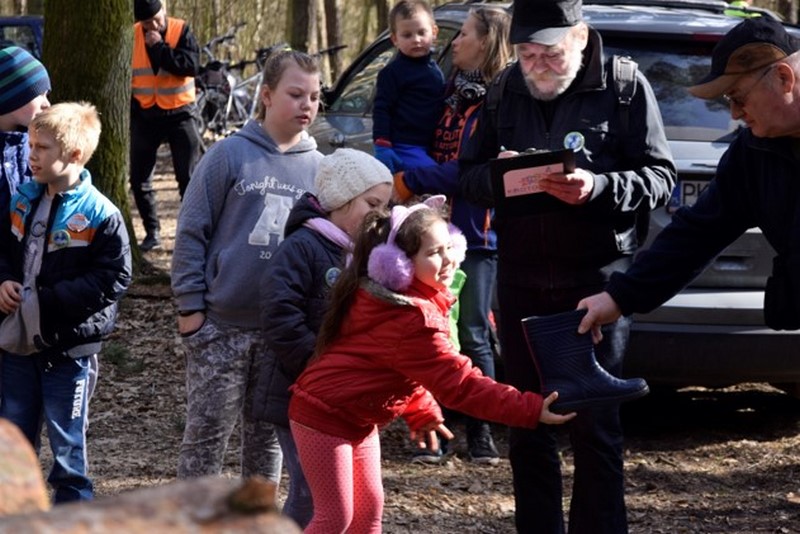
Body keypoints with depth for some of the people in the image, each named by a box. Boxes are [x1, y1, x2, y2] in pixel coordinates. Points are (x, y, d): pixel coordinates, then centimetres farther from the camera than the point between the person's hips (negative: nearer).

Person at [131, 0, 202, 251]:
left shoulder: (182, 31, -8)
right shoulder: (131, 36, -2)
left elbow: (191, 66, -21)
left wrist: (160, 47, -22)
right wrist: (130, 105, 4)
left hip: (179, 114, -3)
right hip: (144, 115, 3)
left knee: (188, 177, -3)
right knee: (139, 179, 4)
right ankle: (152, 232, 16)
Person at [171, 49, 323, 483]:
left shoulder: (318, 167, 5)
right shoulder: (229, 156, -6)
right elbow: (191, 233, -5)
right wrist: (190, 305, -8)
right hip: (222, 326, -4)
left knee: (269, 433, 13)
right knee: (207, 432, 1)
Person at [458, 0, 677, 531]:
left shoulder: (624, 85, -5)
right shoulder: (506, 90, 7)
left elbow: (659, 177, -7)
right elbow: (469, 174, 10)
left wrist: (598, 188, -25)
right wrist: (496, 176, -14)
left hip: (598, 277, -4)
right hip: (521, 281, 4)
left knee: (595, 424, -3)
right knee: (527, 424, 9)